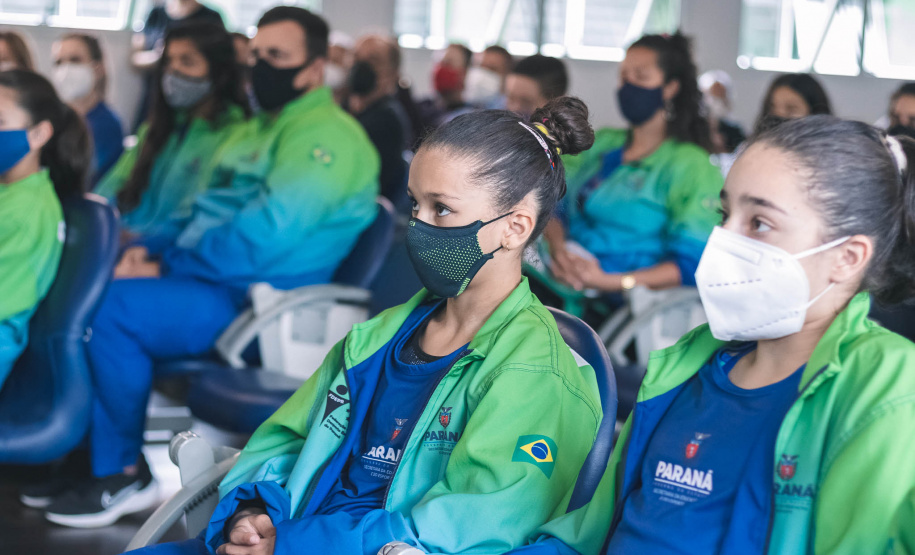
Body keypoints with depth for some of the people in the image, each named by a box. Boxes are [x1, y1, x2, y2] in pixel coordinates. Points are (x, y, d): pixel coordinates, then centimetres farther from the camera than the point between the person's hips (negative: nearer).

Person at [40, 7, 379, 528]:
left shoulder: (326, 135, -12)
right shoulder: (261, 129, 21)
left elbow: (262, 236, -22)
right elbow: (210, 215, 23)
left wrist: (165, 268, -15)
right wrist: (153, 252, 2)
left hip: (260, 308, -10)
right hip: (217, 287, 10)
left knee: (113, 305, -25)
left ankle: (124, 474, -9)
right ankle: (90, 447, 3)